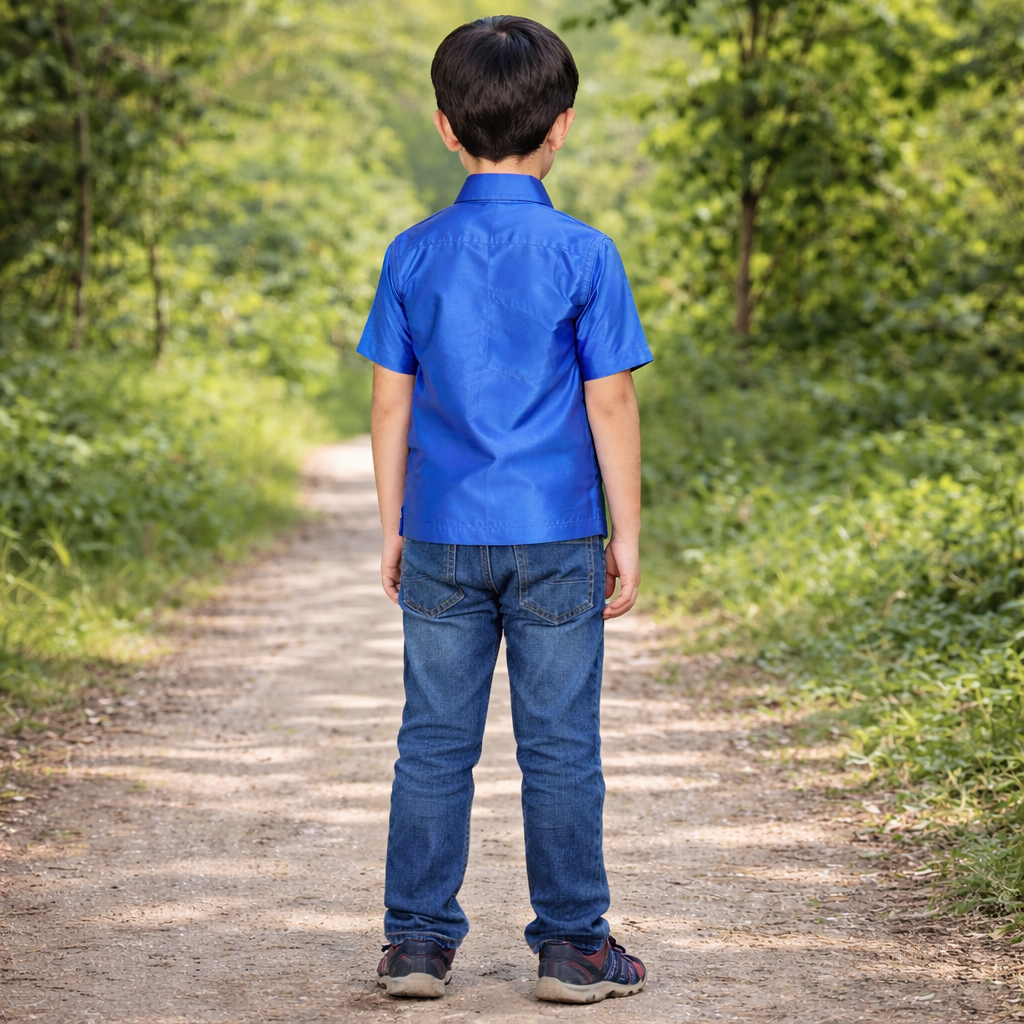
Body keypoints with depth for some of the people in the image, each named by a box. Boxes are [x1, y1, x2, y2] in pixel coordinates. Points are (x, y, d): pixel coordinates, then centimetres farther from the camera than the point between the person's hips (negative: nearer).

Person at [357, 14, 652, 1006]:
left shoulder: (414, 255, 1)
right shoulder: (583, 255, -6)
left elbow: (391, 406, 4)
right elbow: (611, 408, -5)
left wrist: (393, 532, 13)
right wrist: (625, 537, 3)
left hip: (442, 540, 2)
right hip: (556, 539, -2)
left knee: (434, 742, 8)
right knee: (560, 747, 5)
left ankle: (417, 941, 11)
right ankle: (572, 944, 11)